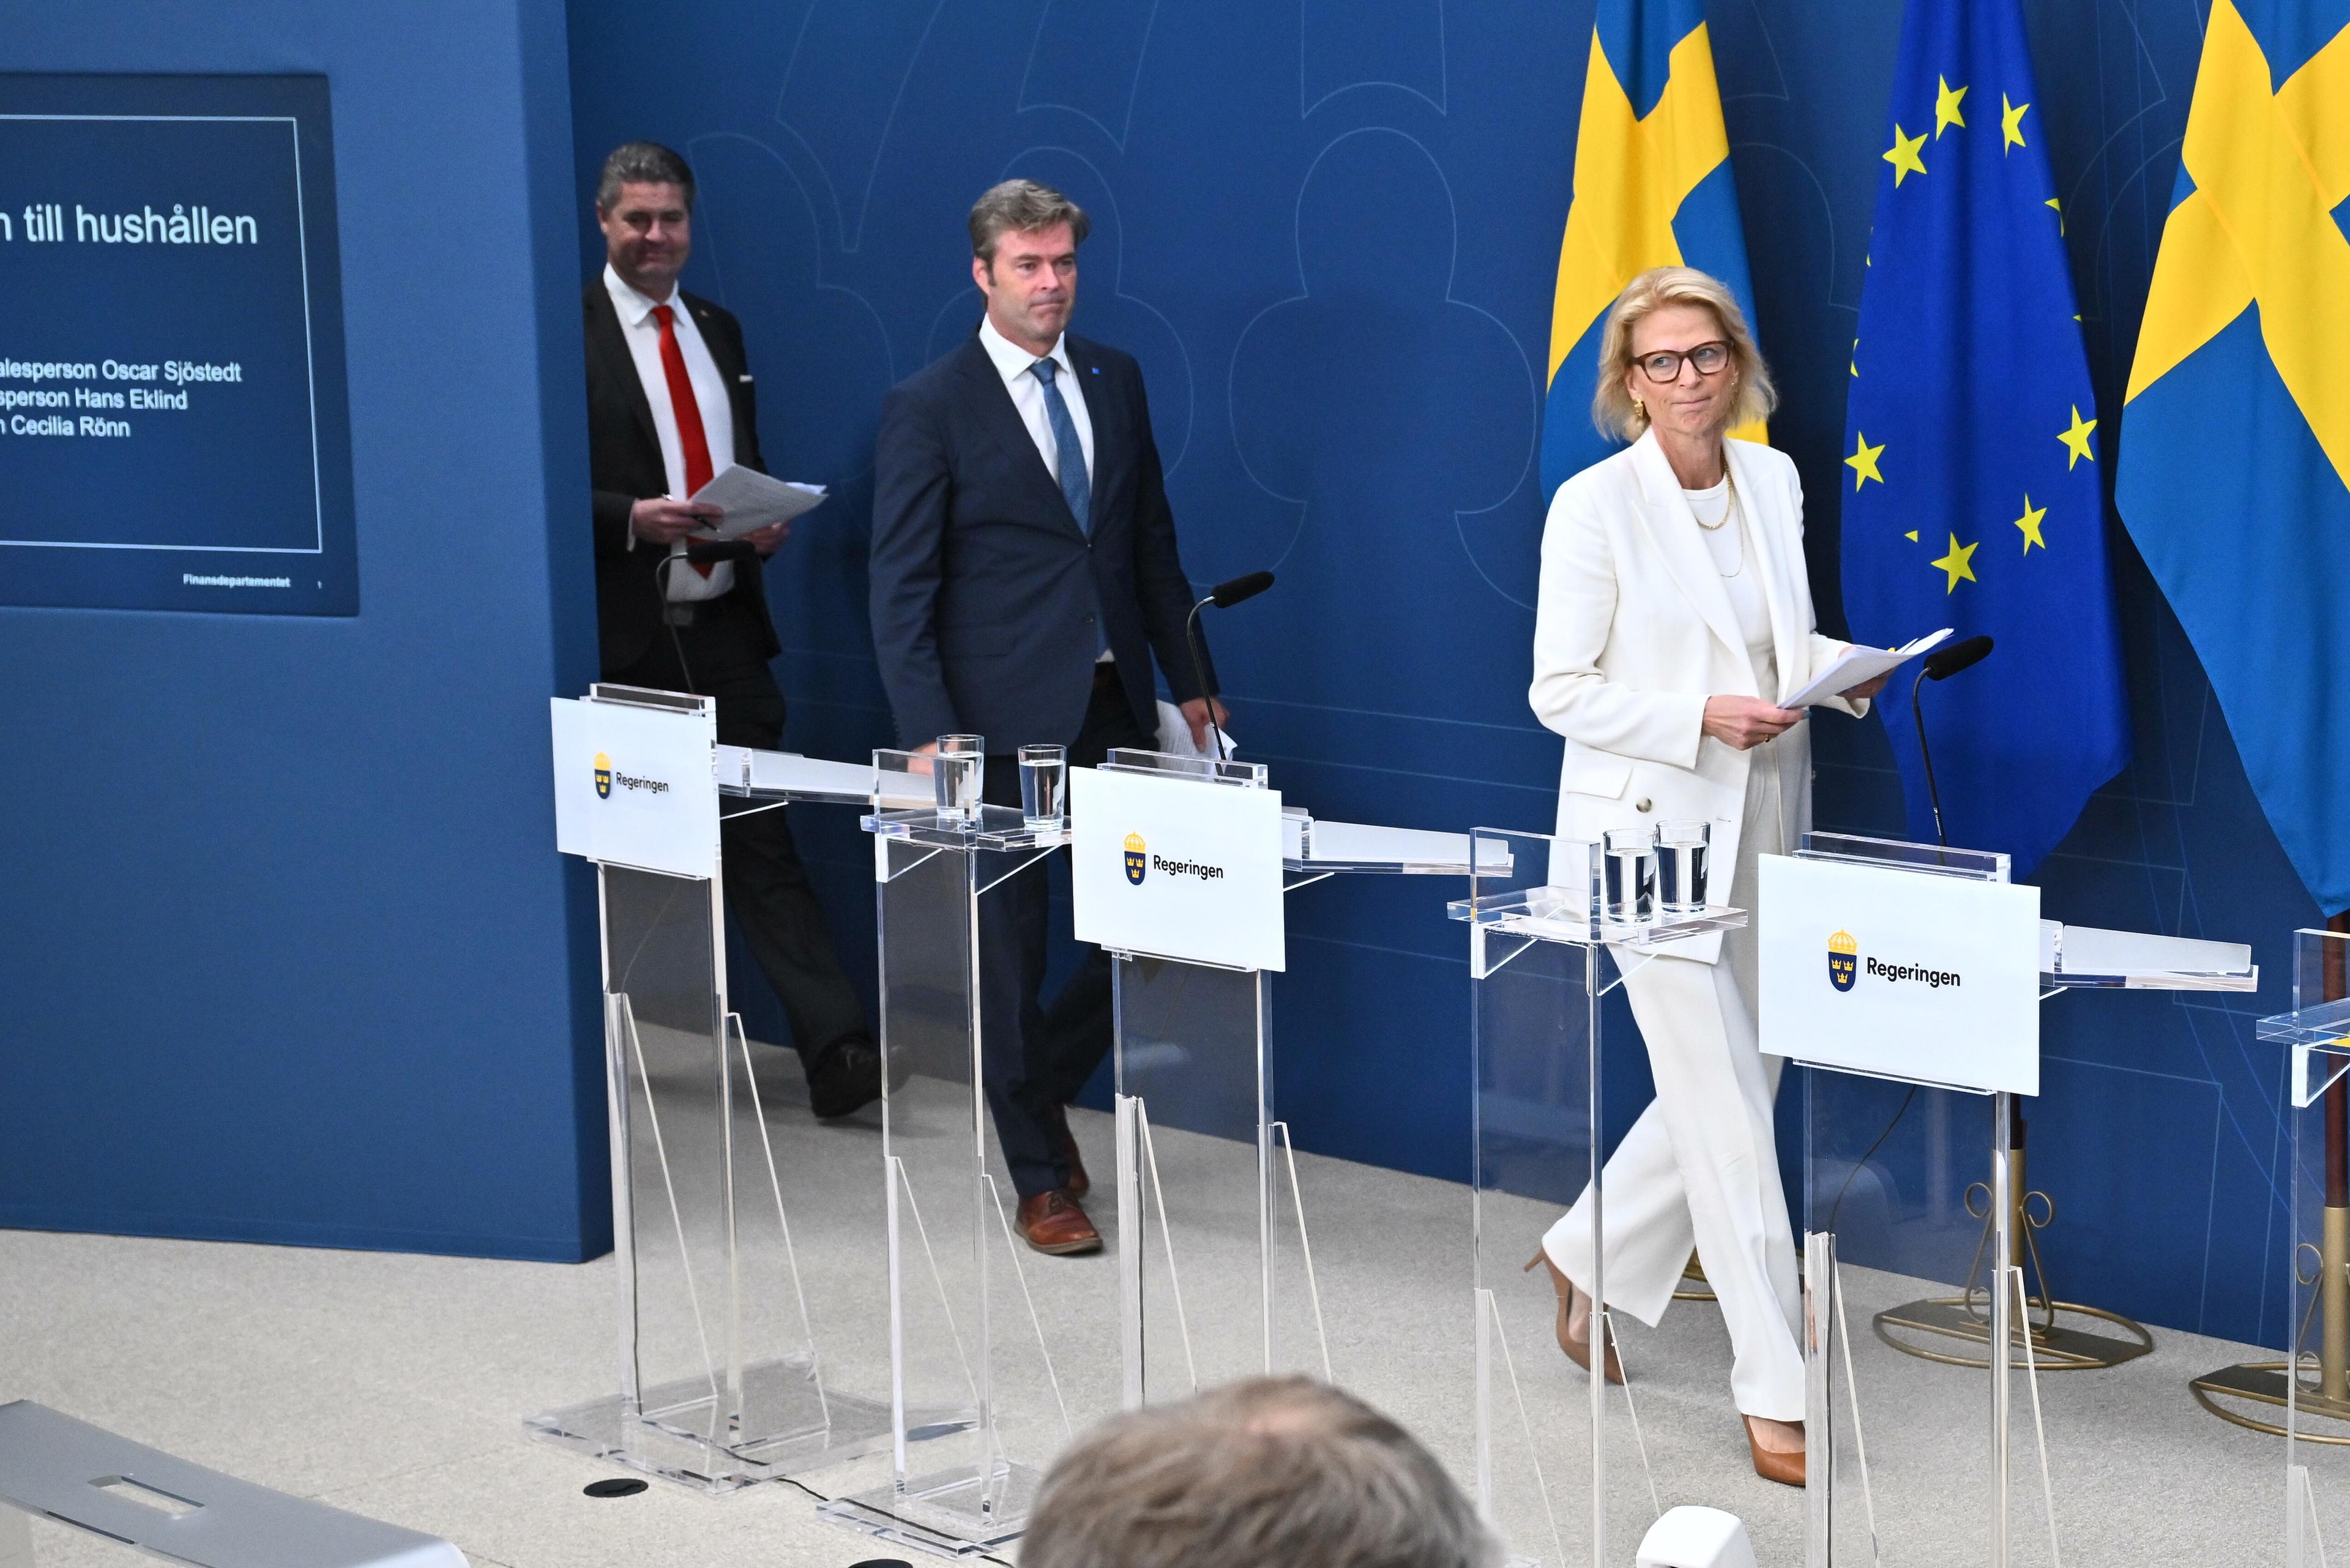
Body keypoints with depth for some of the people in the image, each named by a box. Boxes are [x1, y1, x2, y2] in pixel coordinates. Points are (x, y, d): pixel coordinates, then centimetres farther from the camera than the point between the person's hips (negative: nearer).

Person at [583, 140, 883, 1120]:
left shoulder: (717, 331, 16)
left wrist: (766, 517, 2)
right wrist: (631, 518, -21)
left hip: (722, 628, 4)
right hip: (622, 635, -4)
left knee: (764, 842, -1)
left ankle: (835, 1050, -7)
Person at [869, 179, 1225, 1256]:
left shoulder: (1114, 381, 10)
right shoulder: (930, 407, -6)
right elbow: (902, 586, -8)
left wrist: (1189, 679, 12)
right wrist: (929, 730, -16)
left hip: (1115, 705, 5)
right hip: (1007, 721, -5)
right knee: (1011, 951, 4)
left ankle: (1042, 1083, 29)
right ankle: (1041, 1180, 15)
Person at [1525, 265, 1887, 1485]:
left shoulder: (1773, 480, 6)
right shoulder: (1595, 505, -11)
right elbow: (1561, 690, -10)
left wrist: (1842, 672, -3)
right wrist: (1700, 721, -21)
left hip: (1761, 825, 7)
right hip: (1653, 826, -6)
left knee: (1731, 1088, 13)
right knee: (1727, 1108, -5)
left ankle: (1590, 1258, 38)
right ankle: (1773, 1394, 3)